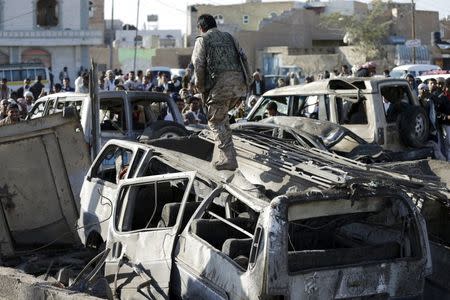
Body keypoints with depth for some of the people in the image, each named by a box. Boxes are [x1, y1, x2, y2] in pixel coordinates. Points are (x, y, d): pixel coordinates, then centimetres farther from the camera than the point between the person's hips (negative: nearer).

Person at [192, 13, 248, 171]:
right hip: (239, 82, 6)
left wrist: (202, 89, 8)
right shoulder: (229, 37, 26)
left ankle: (228, 158, -7)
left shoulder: (202, 40, 10)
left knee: (216, 121, 3)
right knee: (222, 113, 30)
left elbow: (199, 66, -1)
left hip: (221, 82, -6)